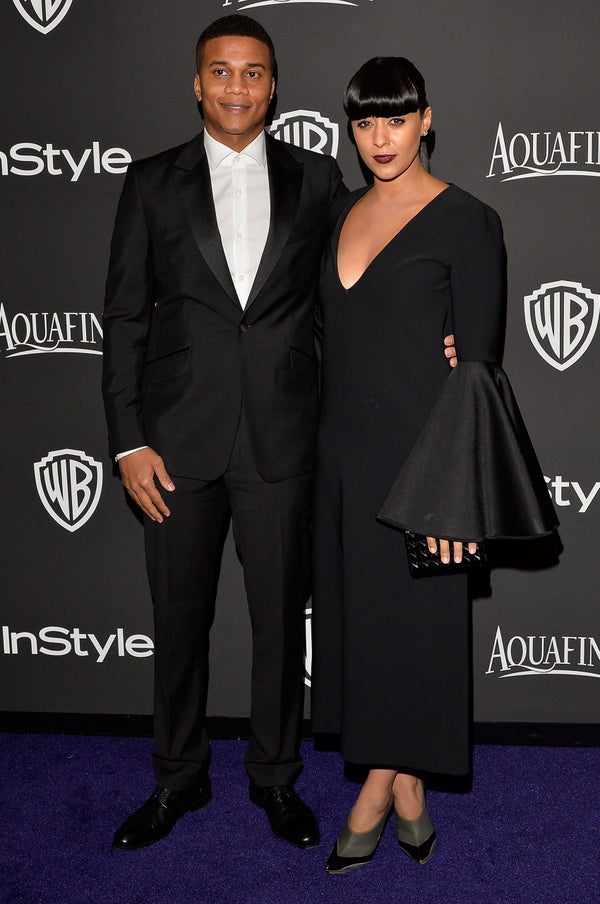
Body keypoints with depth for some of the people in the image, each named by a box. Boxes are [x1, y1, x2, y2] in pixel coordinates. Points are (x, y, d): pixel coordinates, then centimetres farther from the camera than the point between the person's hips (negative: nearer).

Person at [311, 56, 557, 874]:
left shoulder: (466, 222, -8)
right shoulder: (343, 213, 11)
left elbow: (477, 365, -12)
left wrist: (456, 487, -17)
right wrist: (325, 446, 8)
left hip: (416, 451, -6)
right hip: (345, 448, 7)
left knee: (409, 621, 3)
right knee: (355, 616, 11)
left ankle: (376, 791, 21)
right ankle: (406, 791, 27)